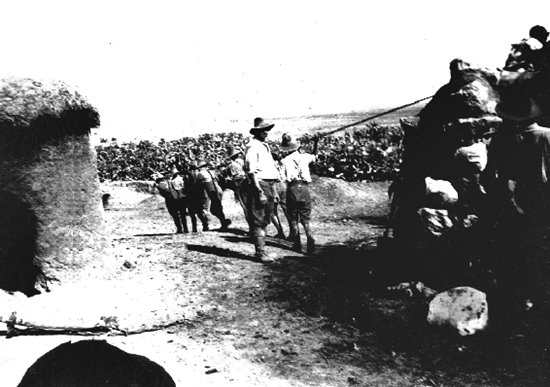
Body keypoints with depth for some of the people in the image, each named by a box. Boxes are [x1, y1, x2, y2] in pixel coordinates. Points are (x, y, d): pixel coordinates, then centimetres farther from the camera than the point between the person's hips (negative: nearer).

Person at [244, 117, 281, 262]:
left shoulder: (265, 146, 20)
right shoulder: (252, 146, -9)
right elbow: (251, 171, -15)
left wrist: (274, 190, 20)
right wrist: (260, 191, -20)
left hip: (269, 185, 9)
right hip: (259, 185, -9)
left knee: (265, 220, 13)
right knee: (258, 221, -4)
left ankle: (261, 250, 21)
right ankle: (260, 252, -1)